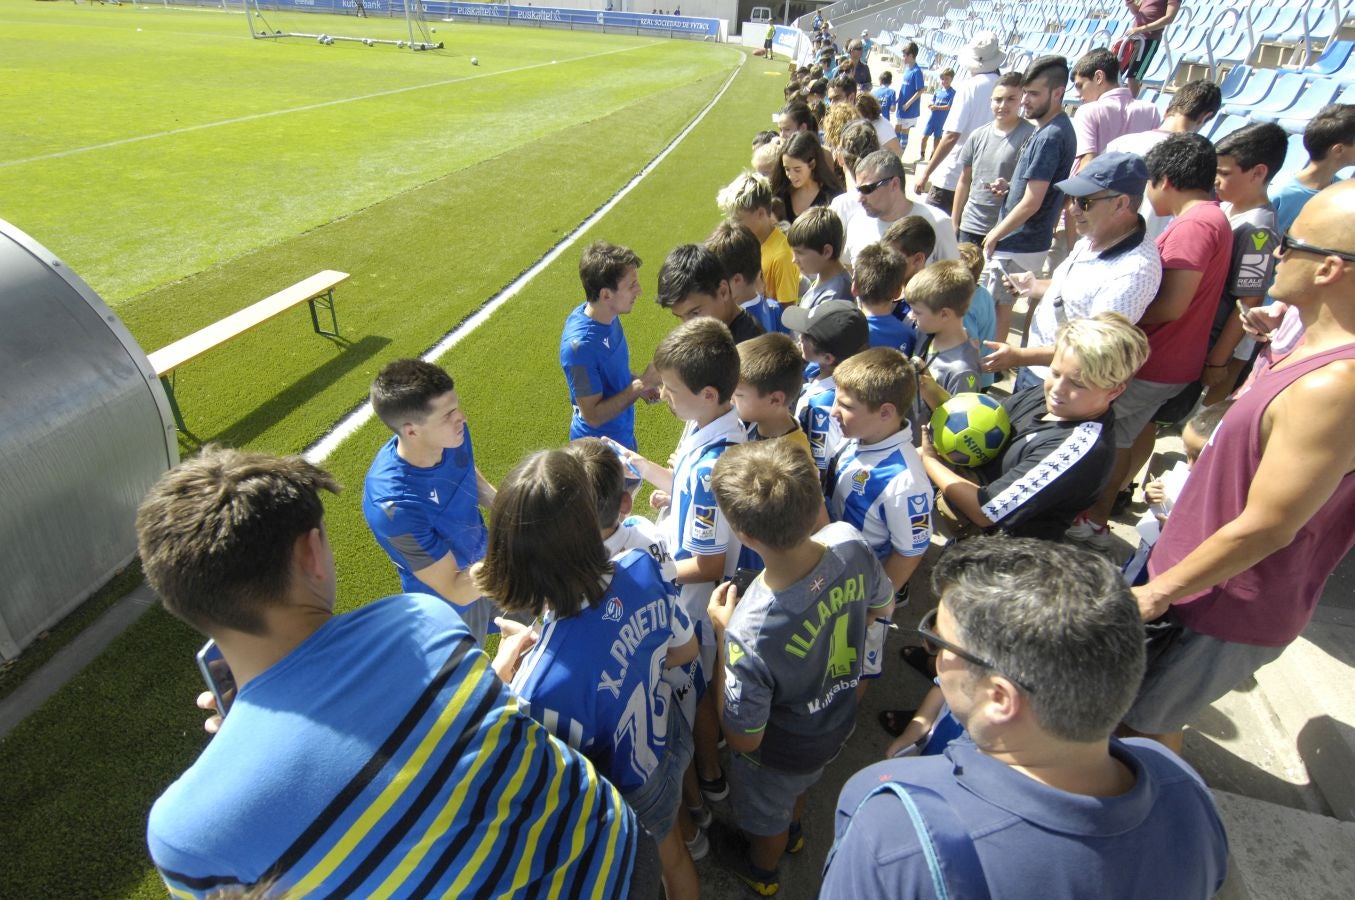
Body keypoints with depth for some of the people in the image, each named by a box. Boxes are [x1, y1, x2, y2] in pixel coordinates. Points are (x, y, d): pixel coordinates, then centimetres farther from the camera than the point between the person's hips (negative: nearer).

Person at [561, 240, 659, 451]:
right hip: (599, 447, -8)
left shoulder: (608, 316, -9)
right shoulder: (580, 344, -33)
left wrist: (639, 383, -4)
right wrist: (640, 385, -28)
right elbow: (593, 415, -27)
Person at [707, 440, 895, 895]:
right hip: (840, 718, 5)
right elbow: (882, 608, -6)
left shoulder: (749, 634, -47)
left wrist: (722, 635, -25)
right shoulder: (850, 543, -30)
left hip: (782, 753, -5)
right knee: (801, 785, 39)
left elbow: (743, 739, -27)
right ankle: (792, 830, 71)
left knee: (765, 817, 32)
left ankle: (762, 870, 64)